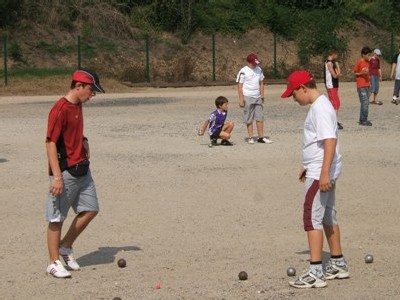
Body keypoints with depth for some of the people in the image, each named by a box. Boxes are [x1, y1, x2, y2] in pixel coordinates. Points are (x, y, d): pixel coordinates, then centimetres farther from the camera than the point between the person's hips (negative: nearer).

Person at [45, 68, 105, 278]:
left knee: (90, 209, 10)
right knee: (57, 218, 0)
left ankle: (65, 247, 25)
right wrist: (57, 177, -23)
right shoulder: (60, 109, -17)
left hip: (82, 169, 9)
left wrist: (83, 141, 8)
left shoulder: (78, 106, 11)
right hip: (65, 172, -9)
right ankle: (54, 262, 9)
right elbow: (50, 143, -19)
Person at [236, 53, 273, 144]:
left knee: (260, 118, 2)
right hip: (248, 97, -5)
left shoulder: (259, 70, 10)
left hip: (257, 97, 5)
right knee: (249, 119, 0)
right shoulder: (243, 72, -8)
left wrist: (262, 96, 13)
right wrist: (241, 99, -14)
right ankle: (251, 137, 5)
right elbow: (240, 86, -9)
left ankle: (261, 137, 5)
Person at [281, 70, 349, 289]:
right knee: (327, 217, 18)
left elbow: (330, 140, -26)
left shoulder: (320, 108, -17)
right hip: (321, 171, 11)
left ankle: (315, 272, -10)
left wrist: (324, 173, -30)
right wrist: (309, 166, 29)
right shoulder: (317, 105, 15)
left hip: (321, 173, -11)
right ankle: (338, 264, 28)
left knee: (312, 218, -10)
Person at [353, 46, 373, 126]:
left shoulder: (367, 62, 12)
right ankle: (363, 120, -4)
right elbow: (355, 73, -6)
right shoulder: (359, 62, -11)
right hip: (361, 86, -8)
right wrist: (362, 73, -23)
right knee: (365, 103, -10)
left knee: (366, 103, 9)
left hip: (367, 85, 8)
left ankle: (362, 120, 15)